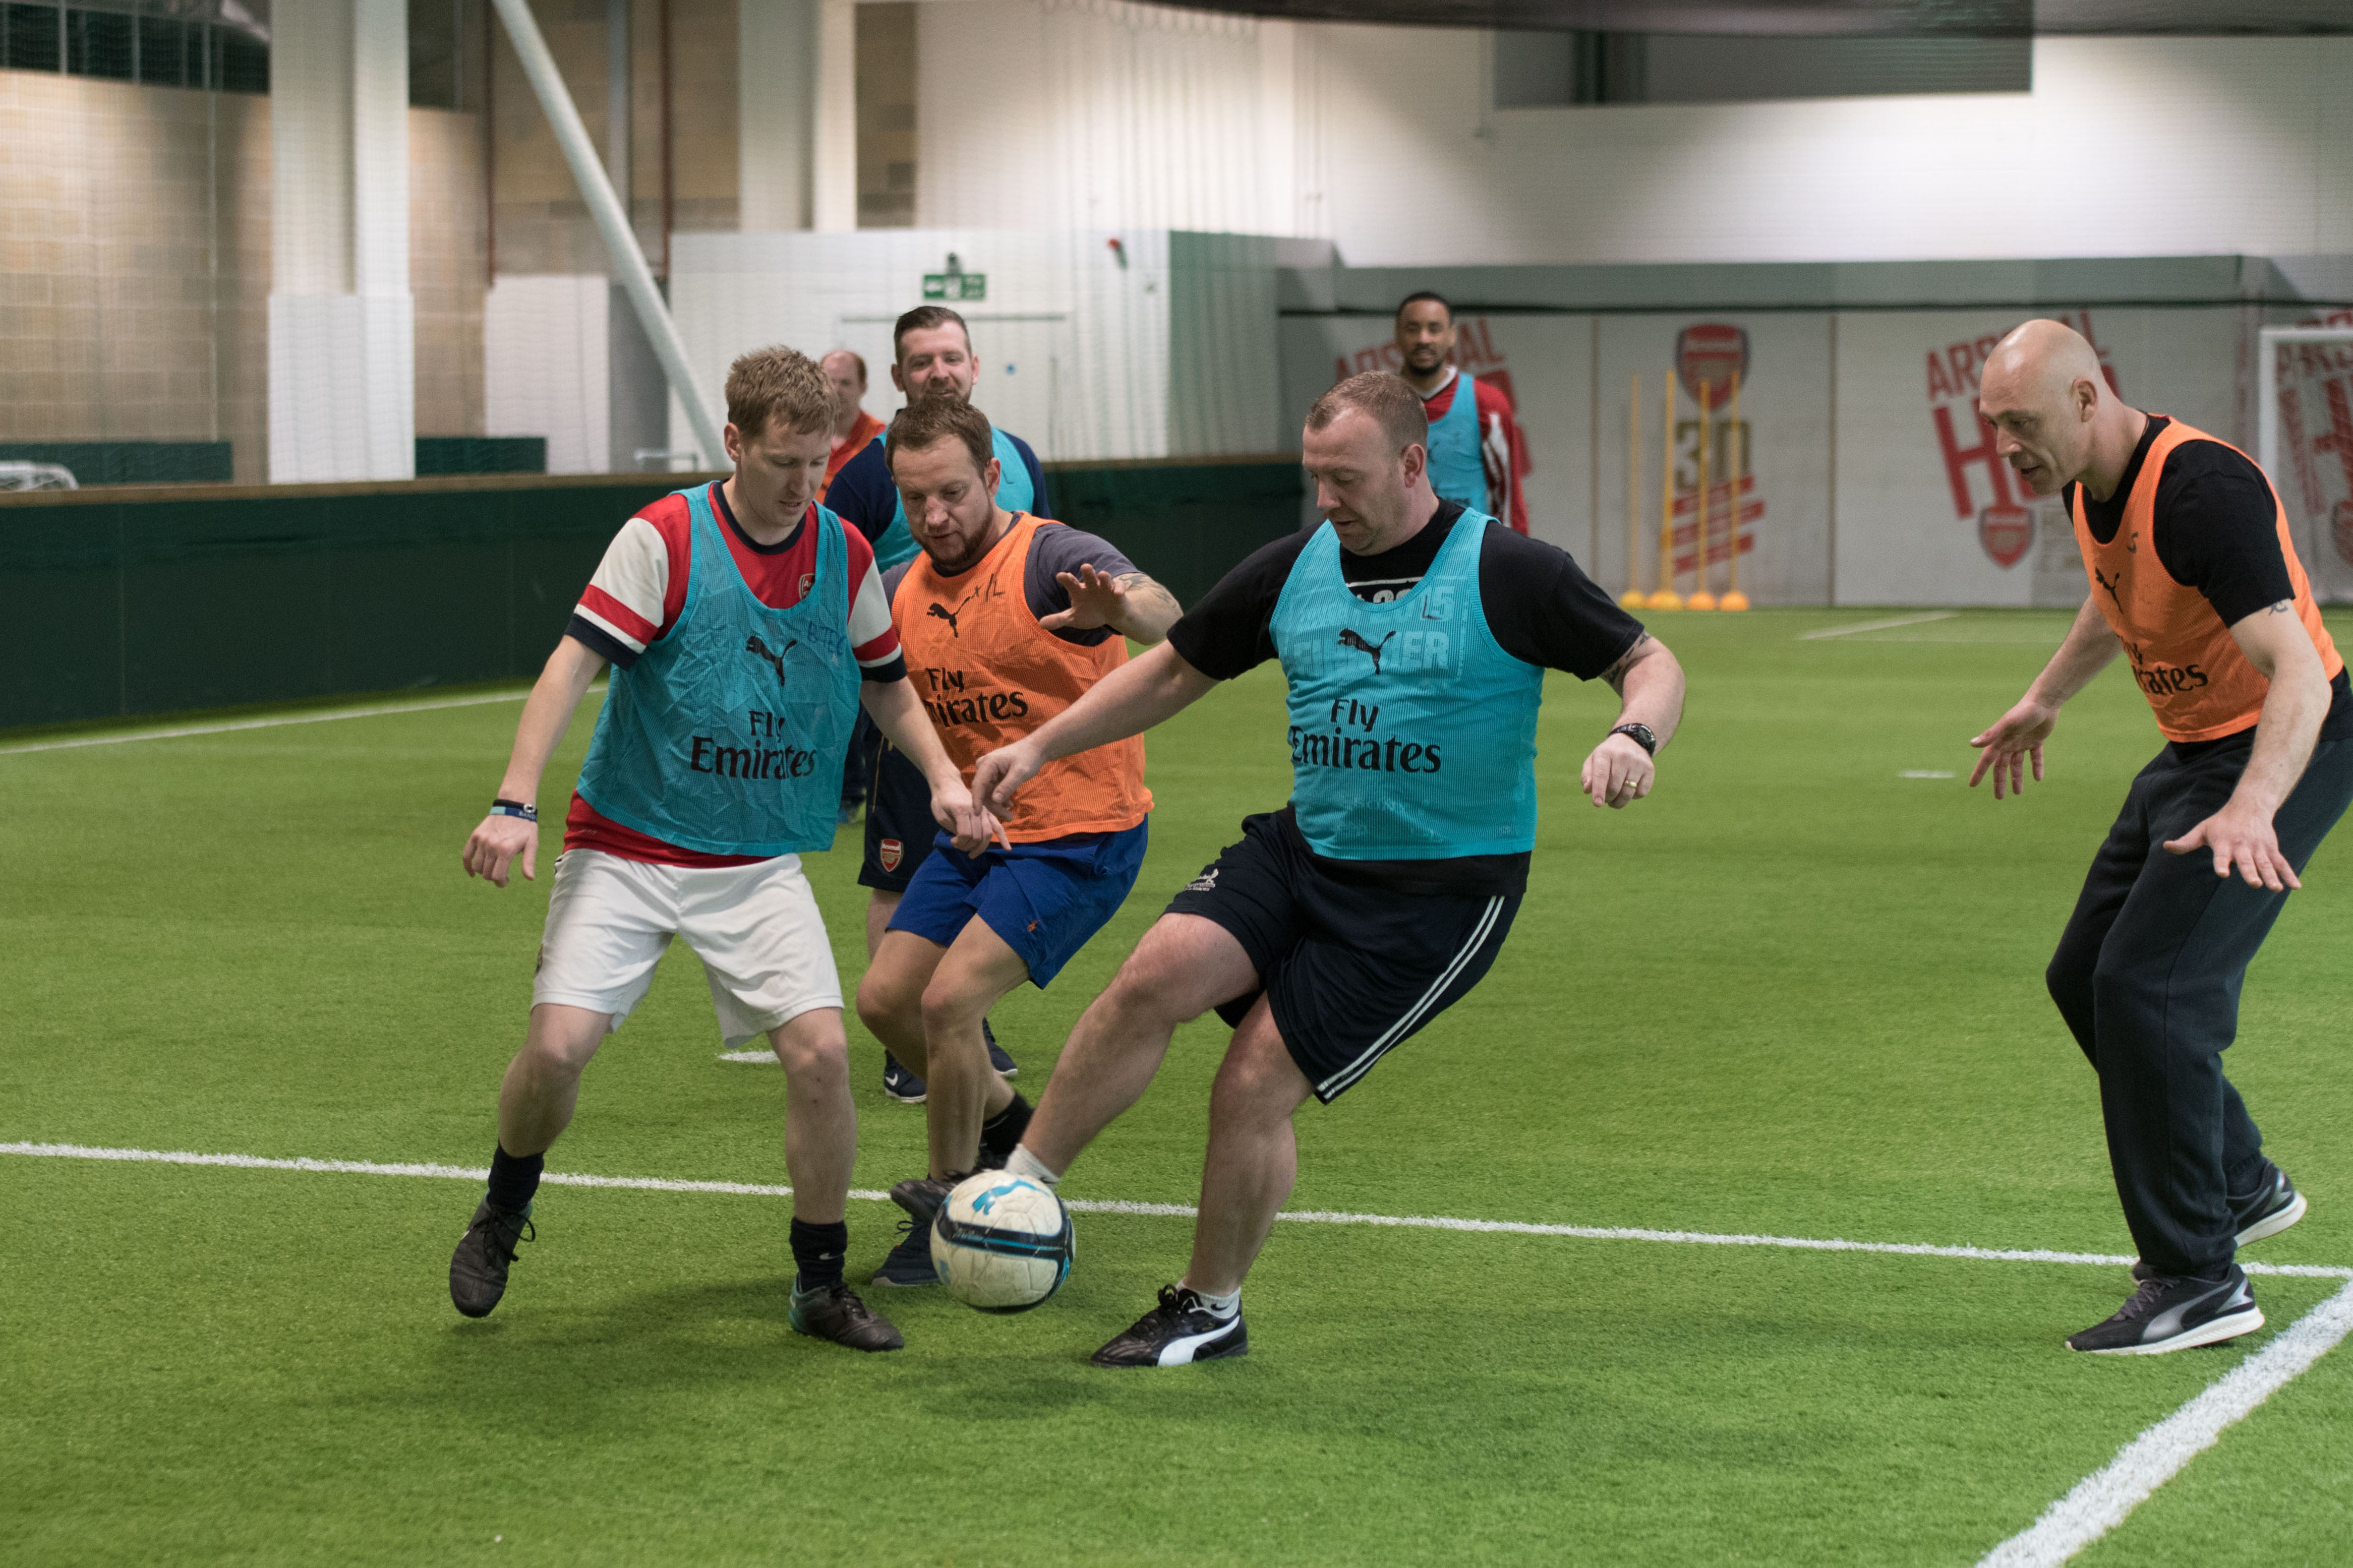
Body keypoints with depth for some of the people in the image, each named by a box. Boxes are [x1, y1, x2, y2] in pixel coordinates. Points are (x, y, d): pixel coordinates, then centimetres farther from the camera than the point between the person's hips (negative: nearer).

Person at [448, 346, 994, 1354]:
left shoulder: (845, 555, 3)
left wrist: (941, 776, 3)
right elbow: (573, 665, -13)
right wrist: (515, 804, -22)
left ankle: (821, 1285, 5)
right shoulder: (662, 539, -10)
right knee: (558, 1043, -15)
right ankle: (503, 1216, 18)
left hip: (760, 863, 3)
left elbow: (886, 685, 18)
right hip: (625, 847, -3)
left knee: (820, 1050, -13)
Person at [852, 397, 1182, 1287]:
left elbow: (1157, 611, -41)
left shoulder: (1053, 560, -20)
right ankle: (1004, 1126, 33)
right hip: (976, 836, 8)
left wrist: (1124, 606, -63)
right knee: (885, 999, 7)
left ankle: (948, 1205, 3)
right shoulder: (904, 589, 3)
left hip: (1080, 838, -8)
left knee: (949, 1000, -18)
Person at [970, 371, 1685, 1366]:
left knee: (1255, 1085, -10)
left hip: (1441, 892, -4)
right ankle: (1017, 1186, -11)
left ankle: (1212, 1310, 13)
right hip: (1303, 848, 5)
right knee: (1160, 969, -22)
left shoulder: (1508, 575, -9)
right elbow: (1175, 671, 15)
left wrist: (1631, 737, -26)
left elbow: (1650, 664, -4)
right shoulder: (1293, 570, 5)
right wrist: (1042, 745, 8)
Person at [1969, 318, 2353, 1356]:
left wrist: (2251, 807, -51)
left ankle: (2198, 1282, -9)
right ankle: (2242, 1186, 29)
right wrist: (2044, 700, 33)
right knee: (2083, 979, 12)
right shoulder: (2087, 484, 0)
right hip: (2193, 752, 10)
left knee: (2147, 985, -18)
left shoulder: (2202, 490, -29)